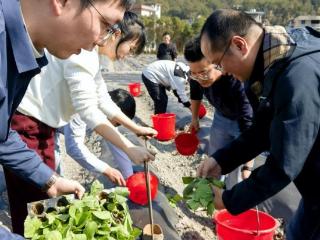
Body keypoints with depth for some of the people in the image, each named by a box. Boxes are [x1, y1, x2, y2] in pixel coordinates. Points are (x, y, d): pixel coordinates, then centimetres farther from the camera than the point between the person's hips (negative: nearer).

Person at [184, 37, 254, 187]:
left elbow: (248, 126, -42)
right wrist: (194, 118, 15)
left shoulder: (238, 83, -41)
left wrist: (247, 167, -47)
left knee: (236, 172, -4)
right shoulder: (197, 75, -23)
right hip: (221, 117, 5)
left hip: (243, 120, -5)